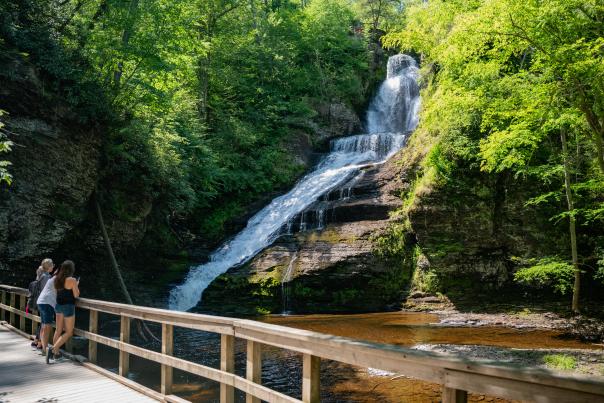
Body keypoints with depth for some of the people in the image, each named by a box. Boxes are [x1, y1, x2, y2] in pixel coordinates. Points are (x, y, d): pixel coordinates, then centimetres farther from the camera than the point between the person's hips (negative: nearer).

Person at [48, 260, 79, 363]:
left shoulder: (56, 279, 2)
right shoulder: (72, 280, -18)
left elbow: (56, 291, 14)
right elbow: (76, 295, -12)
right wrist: (76, 285, 4)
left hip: (58, 305, 7)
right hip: (68, 307, -7)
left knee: (58, 330, 18)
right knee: (68, 332, 3)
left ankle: (55, 353, 25)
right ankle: (53, 349, -11)